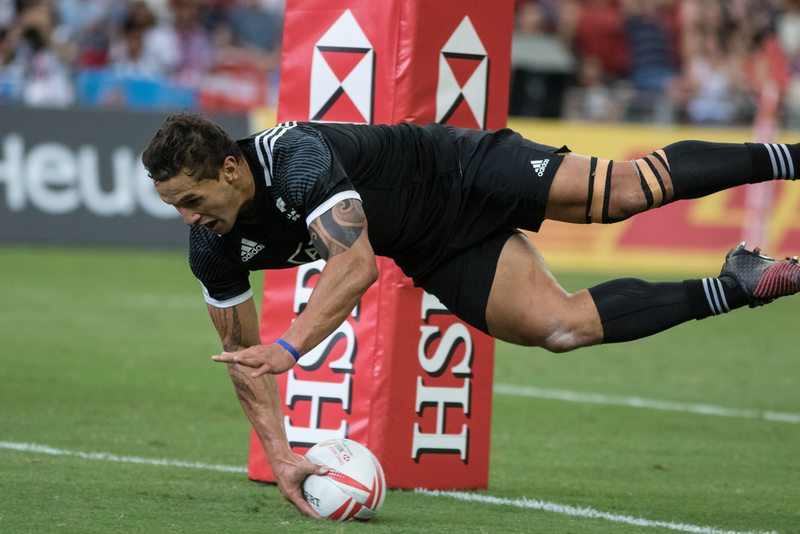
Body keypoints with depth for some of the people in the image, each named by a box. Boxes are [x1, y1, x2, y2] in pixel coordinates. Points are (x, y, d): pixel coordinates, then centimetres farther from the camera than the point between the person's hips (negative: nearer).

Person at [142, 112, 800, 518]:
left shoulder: (299, 158, -36)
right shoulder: (215, 250, -13)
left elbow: (357, 263, -48)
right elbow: (244, 357, -2)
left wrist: (289, 348, -56)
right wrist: (279, 456, -11)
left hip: (463, 175, -6)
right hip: (434, 255, 6)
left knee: (626, 191, -15)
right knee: (560, 326, -9)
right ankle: (731, 289, 7)